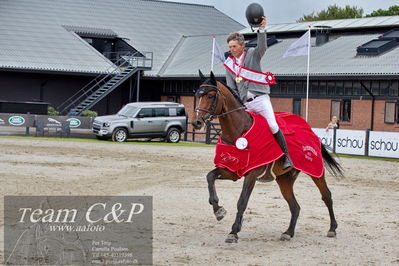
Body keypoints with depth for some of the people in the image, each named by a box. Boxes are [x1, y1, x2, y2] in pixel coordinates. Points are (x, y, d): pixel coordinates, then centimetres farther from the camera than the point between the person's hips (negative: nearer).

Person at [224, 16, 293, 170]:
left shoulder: (252, 54, 3)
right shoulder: (229, 65, 11)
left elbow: (262, 46, -19)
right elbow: (231, 88, 11)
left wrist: (261, 29, -35)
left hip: (260, 98, -4)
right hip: (244, 104, 5)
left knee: (273, 126, -17)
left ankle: (286, 157, -10)